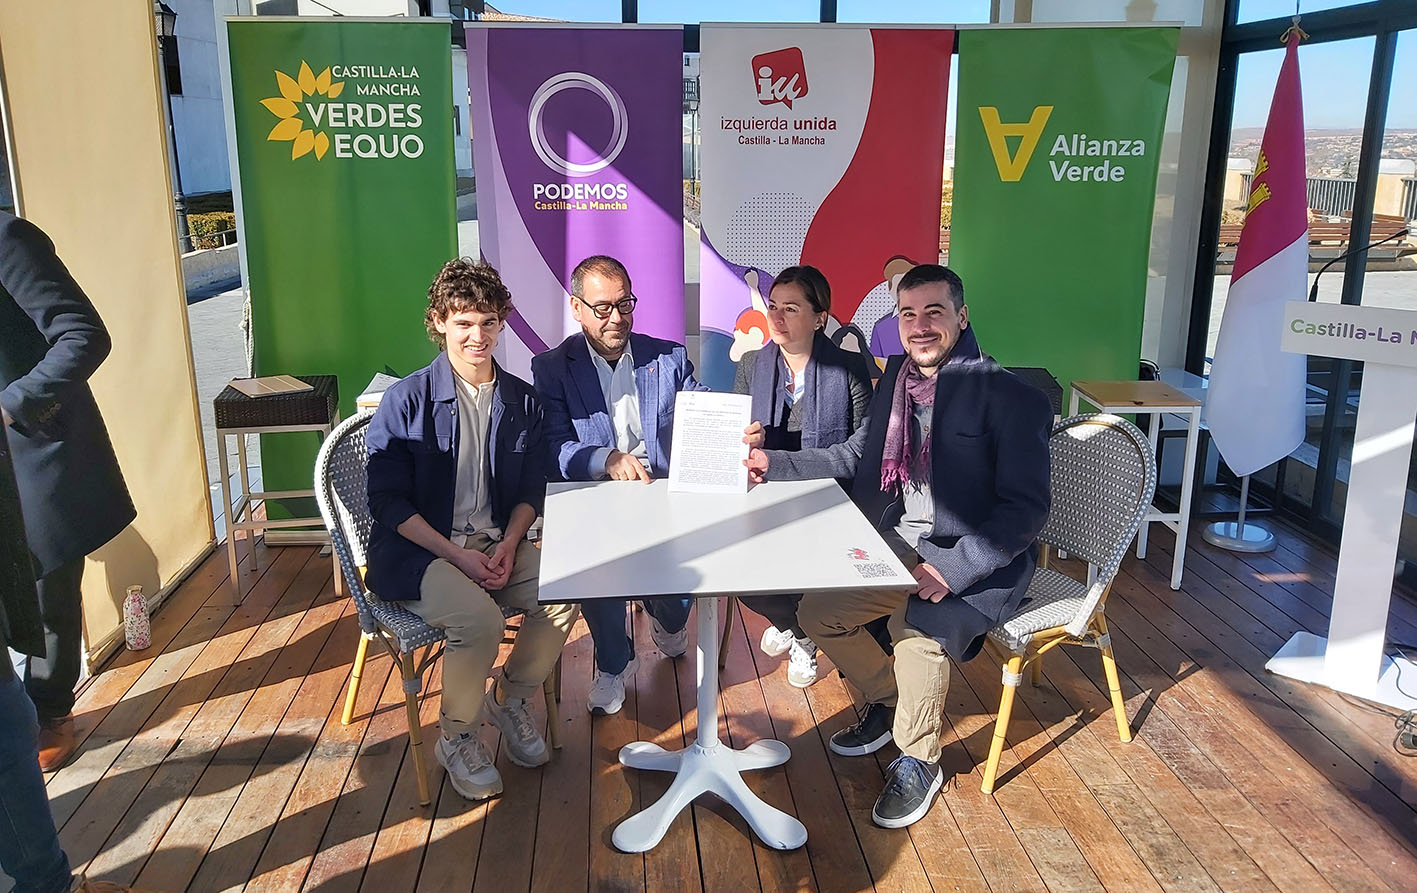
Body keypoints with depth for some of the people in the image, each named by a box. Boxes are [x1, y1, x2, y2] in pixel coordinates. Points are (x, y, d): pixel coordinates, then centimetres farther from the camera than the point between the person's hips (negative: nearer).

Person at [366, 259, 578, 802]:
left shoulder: (521, 400, 6)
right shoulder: (406, 400, -7)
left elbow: (531, 491, 11)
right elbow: (388, 501, -9)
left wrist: (508, 546, -9)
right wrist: (459, 556, -18)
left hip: (497, 543, 4)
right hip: (417, 550, -4)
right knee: (479, 617, -31)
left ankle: (510, 700, 7)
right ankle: (457, 739, -2)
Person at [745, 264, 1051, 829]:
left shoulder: (1010, 397, -17)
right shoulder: (896, 378, 5)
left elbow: (1026, 508, -20)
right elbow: (853, 457, 15)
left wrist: (953, 568, -29)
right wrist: (773, 463, 5)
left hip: (976, 560, -7)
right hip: (900, 547, 7)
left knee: (918, 624, -31)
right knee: (817, 611, 1)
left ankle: (918, 762, -5)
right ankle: (889, 701, 27)